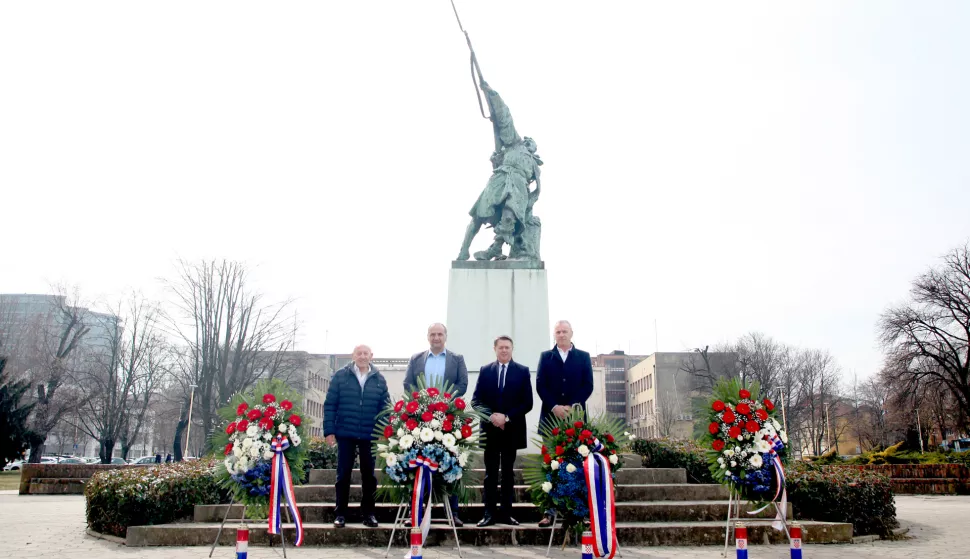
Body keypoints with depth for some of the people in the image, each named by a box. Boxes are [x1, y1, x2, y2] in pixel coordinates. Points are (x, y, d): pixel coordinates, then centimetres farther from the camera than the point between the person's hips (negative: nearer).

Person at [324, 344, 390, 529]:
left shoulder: (379, 379, 4)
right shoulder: (340, 376, -1)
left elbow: (385, 407, 4)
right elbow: (330, 404, -2)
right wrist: (329, 430, -7)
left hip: (370, 435, 1)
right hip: (345, 433, -1)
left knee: (369, 475, 9)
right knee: (343, 474, 6)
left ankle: (368, 513, 20)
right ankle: (340, 513, 16)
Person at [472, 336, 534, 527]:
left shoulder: (523, 371, 2)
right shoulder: (485, 371, 7)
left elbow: (527, 402, -3)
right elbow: (476, 399, 1)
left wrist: (507, 417, -14)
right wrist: (491, 416, -15)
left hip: (512, 429, 0)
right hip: (490, 428, 1)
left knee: (508, 472, 8)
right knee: (491, 473, 4)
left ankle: (506, 513, 13)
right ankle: (489, 513, 8)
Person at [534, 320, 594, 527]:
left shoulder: (583, 357, 10)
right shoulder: (546, 356, 10)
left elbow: (588, 386, 1)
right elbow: (540, 385, 2)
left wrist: (572, 406, -11)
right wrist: (554, 407, -11)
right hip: (551, 416, 0)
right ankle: (549, 511, 1)